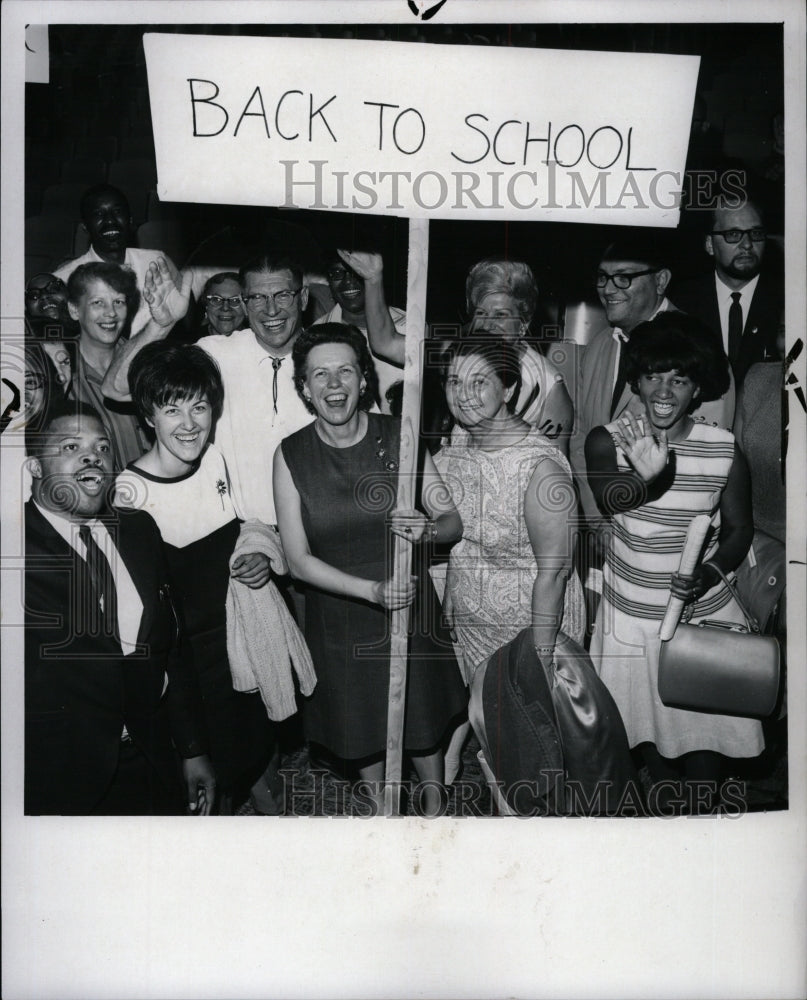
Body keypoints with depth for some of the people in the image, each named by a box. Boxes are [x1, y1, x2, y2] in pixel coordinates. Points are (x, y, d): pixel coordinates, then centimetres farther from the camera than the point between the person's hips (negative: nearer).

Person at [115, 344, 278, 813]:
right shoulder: (130, 492, -22)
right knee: (212, 778, 7)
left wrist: (258, 558, -6)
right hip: (189, 655, -5)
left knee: (259, 747, 18)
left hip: (243, 634, 6)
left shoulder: (214, 459, -5)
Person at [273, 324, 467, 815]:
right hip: (338, 613, 1)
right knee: (360, 726, 19)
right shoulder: (291, 455, -12)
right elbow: (298, 559, -11)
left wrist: (428, 529, -32)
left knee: (423, 718, 14)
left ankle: (436, 809, 44)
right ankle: (379, 807, 49)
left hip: (410, 606, 0)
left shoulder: (398, 436, -11)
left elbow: (454, 520, -9)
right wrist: (372, 590, -22)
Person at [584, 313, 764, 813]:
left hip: (705, 609, 0)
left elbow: (740, 529, 1)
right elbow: (607, 498, -32)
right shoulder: (609, 440, -12)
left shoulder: (725, 450, -9)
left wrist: (709, 571, -18)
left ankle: (701, 811, 37)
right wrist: (648, 476, -53)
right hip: (634, 613, 0)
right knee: (652, 732, 18)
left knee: (705, 725, 10)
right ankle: (668, 804, 44)